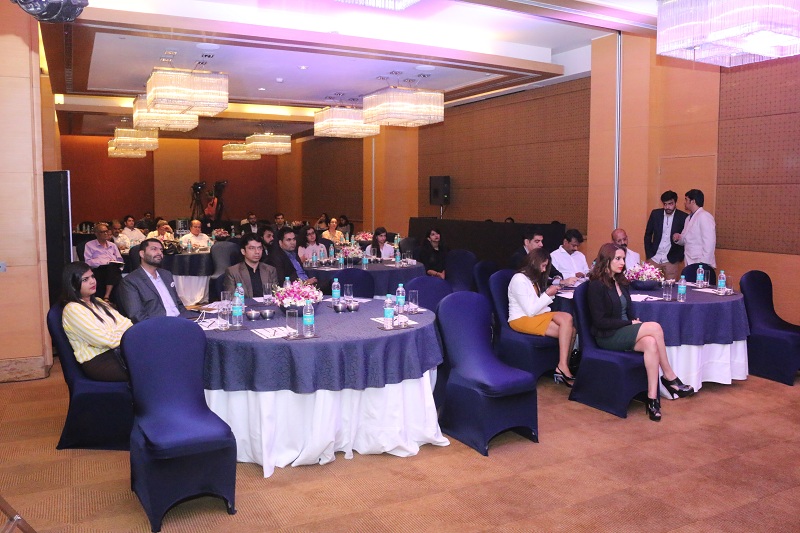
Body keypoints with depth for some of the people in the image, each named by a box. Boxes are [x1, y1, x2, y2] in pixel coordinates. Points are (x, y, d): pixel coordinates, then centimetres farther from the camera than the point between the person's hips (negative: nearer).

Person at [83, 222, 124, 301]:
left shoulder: (112, 245, 30)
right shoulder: (90, 245, 16)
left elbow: (120, 260, 23)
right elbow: (88, 262, 1)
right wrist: (106, 262, -8)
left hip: (114, 269, 4)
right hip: (99, 270, -3)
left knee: (112, 266, -35)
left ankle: (106, 296, -44)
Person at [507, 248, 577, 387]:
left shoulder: (534, 278, 14)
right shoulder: (519, 280, -12)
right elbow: (530, 311, -16)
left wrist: (550, 293, -2)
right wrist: (548, 295, -12)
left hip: (538, 315, 8)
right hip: (522, 320, -8)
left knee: (567, 318, -21)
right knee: (567, 331, -23)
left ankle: (563, 368, -21)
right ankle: (563, 368, -17)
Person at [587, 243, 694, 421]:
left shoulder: (620, 282, 15)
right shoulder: (596, 286, -10)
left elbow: (628, 312, 16)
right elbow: (600, 321, -15)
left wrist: (635, 322, -8)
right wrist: (630, 323, -15)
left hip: (624, 333, 7)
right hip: (607, 337, -7)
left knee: (650, 343, -28)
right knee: (655, 327, -25)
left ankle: (652, 398, -28)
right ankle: (670, 378, -13)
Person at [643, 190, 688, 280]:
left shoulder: (683, 217, -4)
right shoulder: (655, 214, 3)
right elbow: (648, 235, 9)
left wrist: (679, 257, -3)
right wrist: (648, 255, 3)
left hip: (672, 260, -2)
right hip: (654, 258, 2)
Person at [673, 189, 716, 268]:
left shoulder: (704, 216, -10)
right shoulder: (689, 218, 15)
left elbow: (709, 243, -15)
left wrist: (704, 264, -18)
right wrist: (678, 238, 0)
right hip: (690, 263, 7)